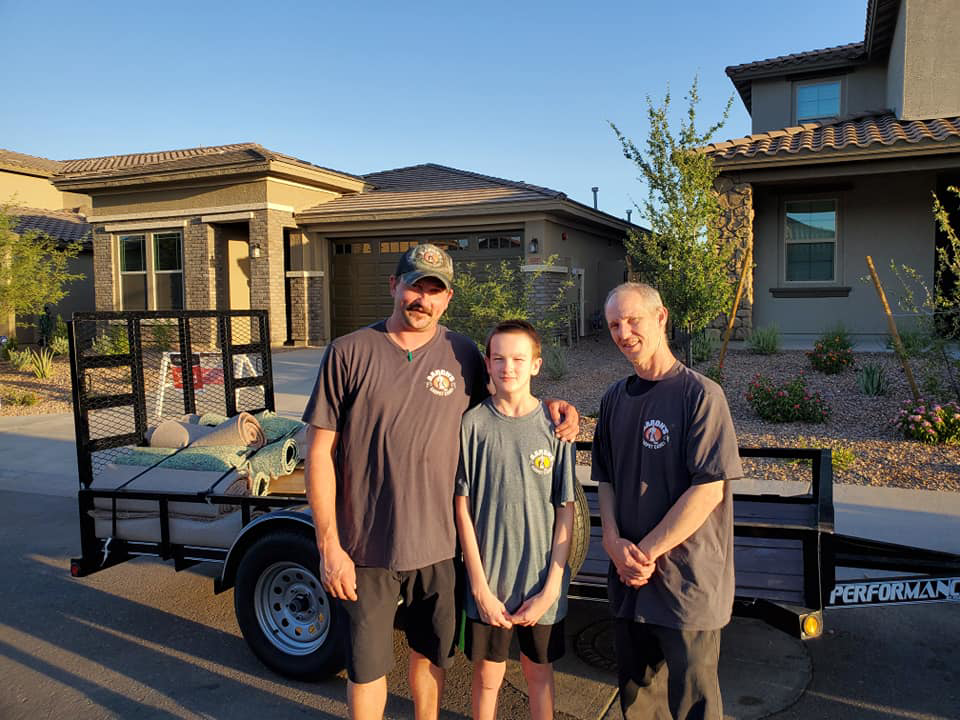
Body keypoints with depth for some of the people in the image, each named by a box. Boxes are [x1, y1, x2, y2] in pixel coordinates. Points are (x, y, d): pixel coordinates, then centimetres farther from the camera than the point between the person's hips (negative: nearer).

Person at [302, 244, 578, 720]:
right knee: (367, 665, 13)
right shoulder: (349, 353, -8)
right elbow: (319, 453, -7)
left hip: (436, 546, 3)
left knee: (431, 654, 22)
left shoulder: (464, 356, -1)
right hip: (366, 549, -2)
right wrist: (329, 546, -10)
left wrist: (551, 407, -4)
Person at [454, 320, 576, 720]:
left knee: (539, 672, 17)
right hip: (487, 583, 0)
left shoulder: (554, 426, -5)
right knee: (487, 675, 15)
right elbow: (462, 508, -5)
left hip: (542, 583, 1)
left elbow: (566, 512, -3)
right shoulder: (474, 424, -7)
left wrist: (550, 588, -7)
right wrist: (480, 586, -8)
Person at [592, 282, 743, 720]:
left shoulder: (699, 394, -12)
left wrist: (646, 551, -14)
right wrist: (614, 541, -5)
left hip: (688, 582, -6)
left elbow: (708, 489, -16)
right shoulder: (615, 399, 7)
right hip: (628, 577, 6)